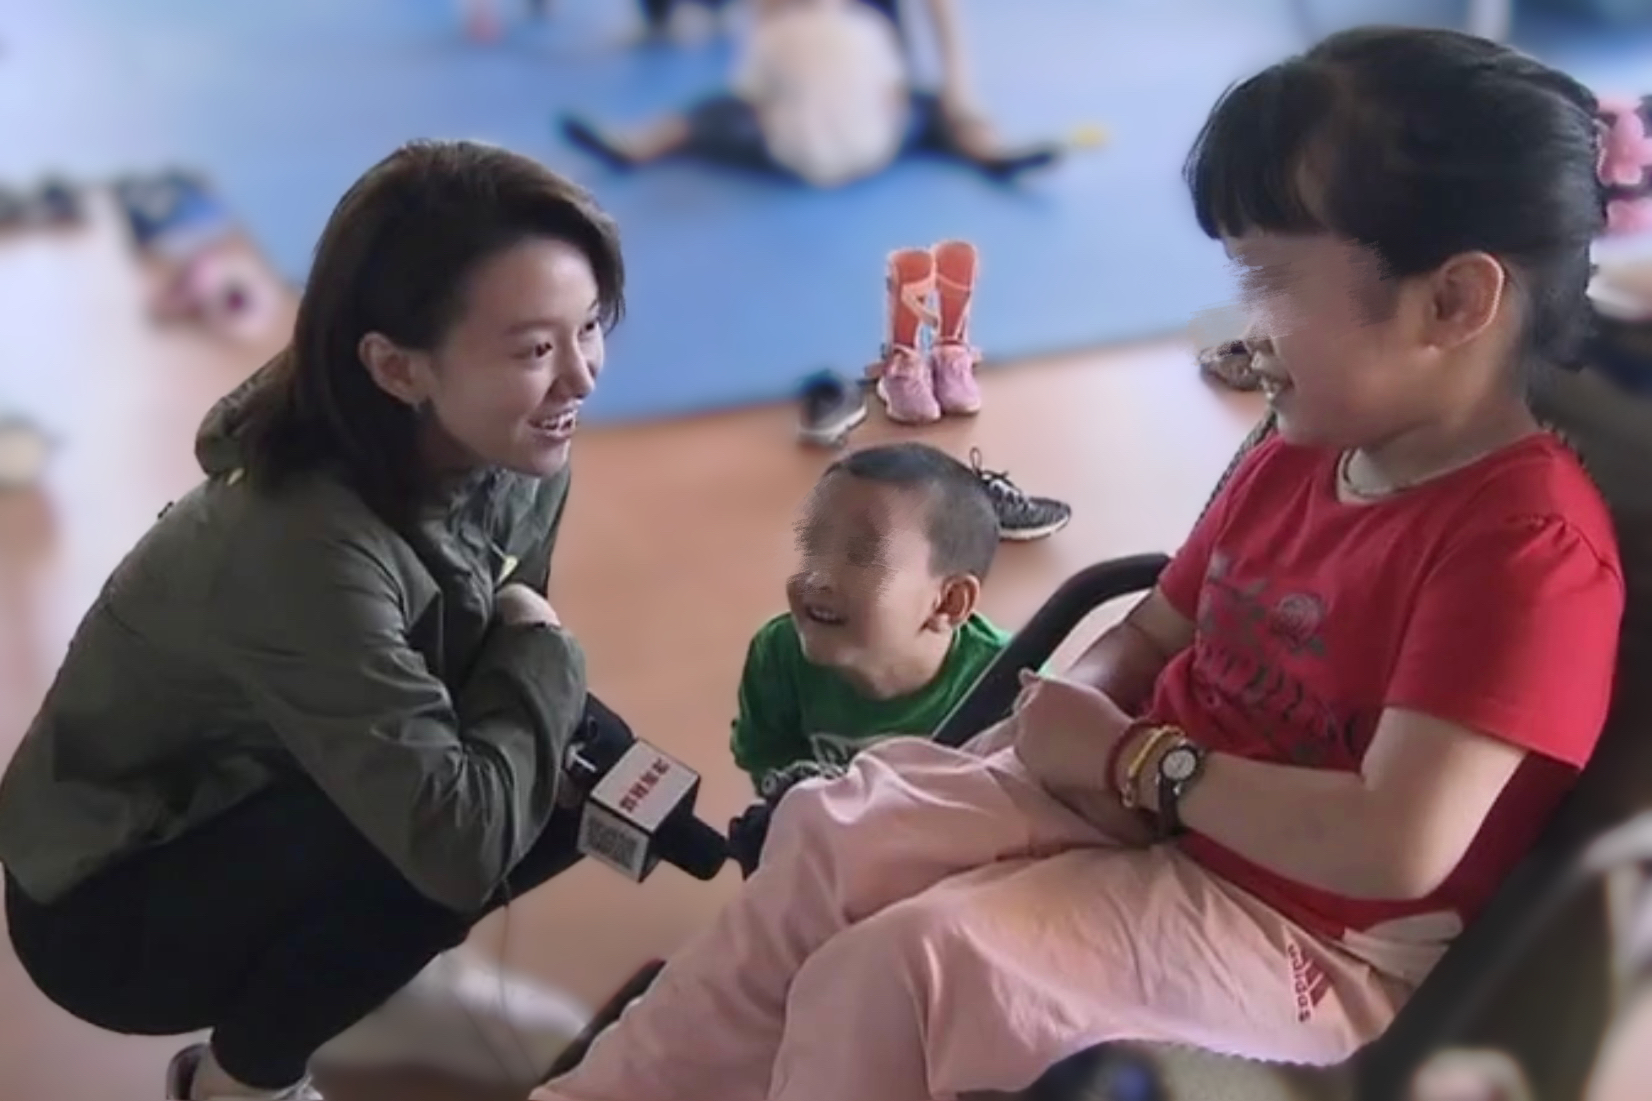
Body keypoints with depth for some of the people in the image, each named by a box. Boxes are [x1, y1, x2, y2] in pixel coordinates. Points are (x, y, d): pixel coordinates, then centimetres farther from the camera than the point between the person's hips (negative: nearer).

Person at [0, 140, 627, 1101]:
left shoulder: (512, 452, -14)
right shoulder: (304, 548, -36)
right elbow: (458, 841, -36)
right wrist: (544, 653, -20)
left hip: (267, 805, 7)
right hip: (113, 907, -7)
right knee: (432, 835, -31)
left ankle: (375, 969, 13)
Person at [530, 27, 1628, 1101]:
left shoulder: (1528, 542, -23)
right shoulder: (1296, 461, 6)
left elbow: (1398, 848, -31)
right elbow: (1154, 633, 18)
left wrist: (1133, 760, -20)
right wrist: (1073, 716, -7)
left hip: (1298, 943, -9)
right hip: (1146, 807, 9)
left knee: (912, 956, -24)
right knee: (836, 826, -4)